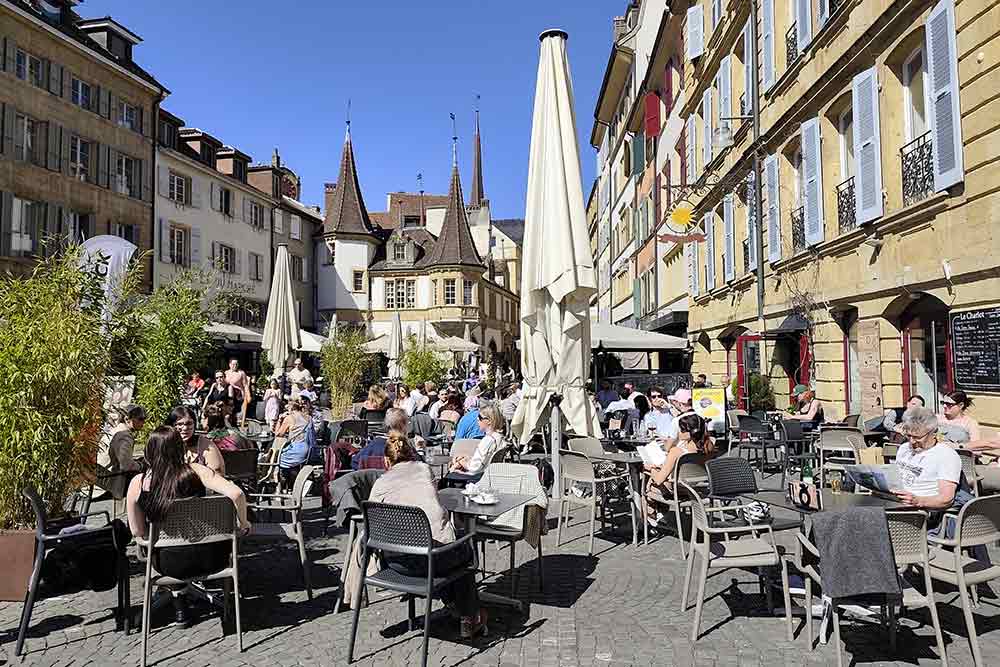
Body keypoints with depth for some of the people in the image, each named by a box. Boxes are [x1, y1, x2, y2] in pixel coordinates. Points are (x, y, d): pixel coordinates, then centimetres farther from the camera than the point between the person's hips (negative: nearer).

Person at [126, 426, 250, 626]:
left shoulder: (138, 483, -8)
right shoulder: (195, 471, -12)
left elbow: (137, 532, -2)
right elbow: (236, 494, -23)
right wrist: (243, 524, -6)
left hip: (170, 566, 1)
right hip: (211, 560, -1)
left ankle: (178, 601, 32)